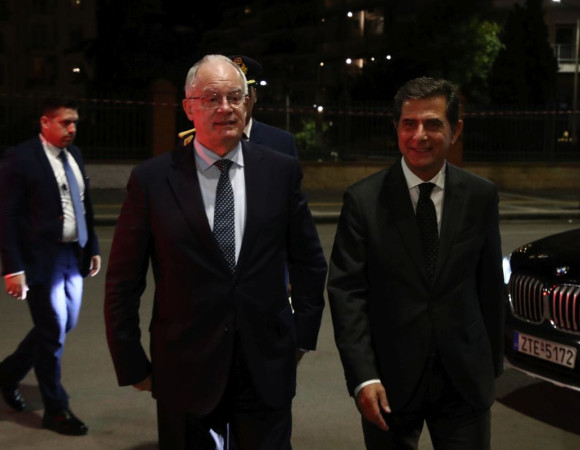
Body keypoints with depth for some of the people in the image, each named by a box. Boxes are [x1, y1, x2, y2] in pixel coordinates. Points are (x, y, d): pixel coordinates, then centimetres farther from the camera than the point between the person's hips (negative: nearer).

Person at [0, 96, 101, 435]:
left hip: (73, 255, 7)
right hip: (42, 257, -7)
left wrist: (93, 247, 13)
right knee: (53, 331, 2)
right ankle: (56, 410, 19)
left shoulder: (75, 154, 9)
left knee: (64, 325, 16)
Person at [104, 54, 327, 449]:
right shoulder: (153, 180, -5)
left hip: (267, 368, 1)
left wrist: (302, 337, 8)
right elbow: (123, 283, -1)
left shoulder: (282, 171, 0)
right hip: (184, 371, -1)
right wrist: (133, 366, 0)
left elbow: (309, 263, 10)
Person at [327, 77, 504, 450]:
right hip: (390, 379, -1)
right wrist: (363, 376, -16)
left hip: (466, 379, 2)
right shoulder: (363, 200, -7)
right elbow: (346, 292, -9)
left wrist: (492, 364, 11)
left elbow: (490, 286, 7)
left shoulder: (481, 197, 0)